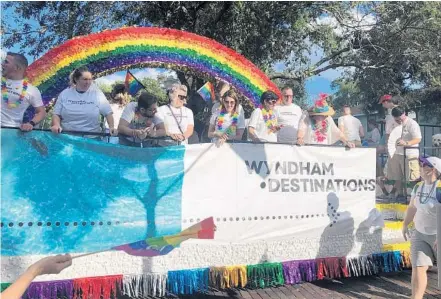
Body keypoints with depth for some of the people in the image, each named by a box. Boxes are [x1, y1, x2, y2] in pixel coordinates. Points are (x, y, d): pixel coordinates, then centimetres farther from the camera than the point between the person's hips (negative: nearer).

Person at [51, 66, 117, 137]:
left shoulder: (97, 94, 4)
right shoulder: (65, 94, 9)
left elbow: (108, 113, 5)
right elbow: (56, 114, 10)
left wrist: (112, 127, -10)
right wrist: (56, 125, -9)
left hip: (91, 136, -2)